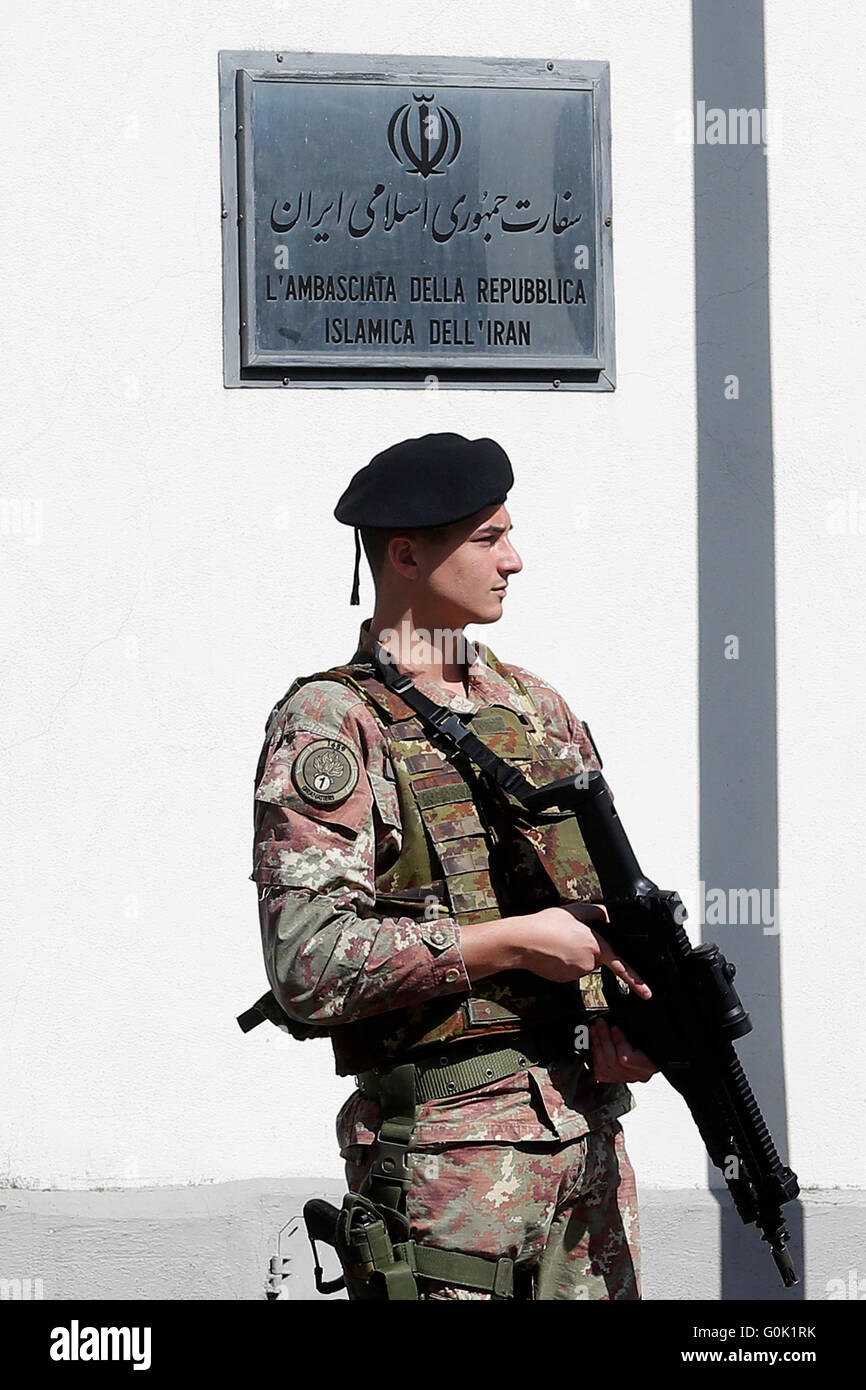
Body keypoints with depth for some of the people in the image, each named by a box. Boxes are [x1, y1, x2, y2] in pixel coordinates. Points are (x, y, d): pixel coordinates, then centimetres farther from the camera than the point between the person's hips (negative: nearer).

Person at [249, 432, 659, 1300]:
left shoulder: (536, 706, 14)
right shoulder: (329, 726, -8)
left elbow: (608, 898, 18)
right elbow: (309, 966, -17)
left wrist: (622, 1016, -3)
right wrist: (513, 943, -18)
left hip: (589, 1121, 7)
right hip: (453, 1139, -7)